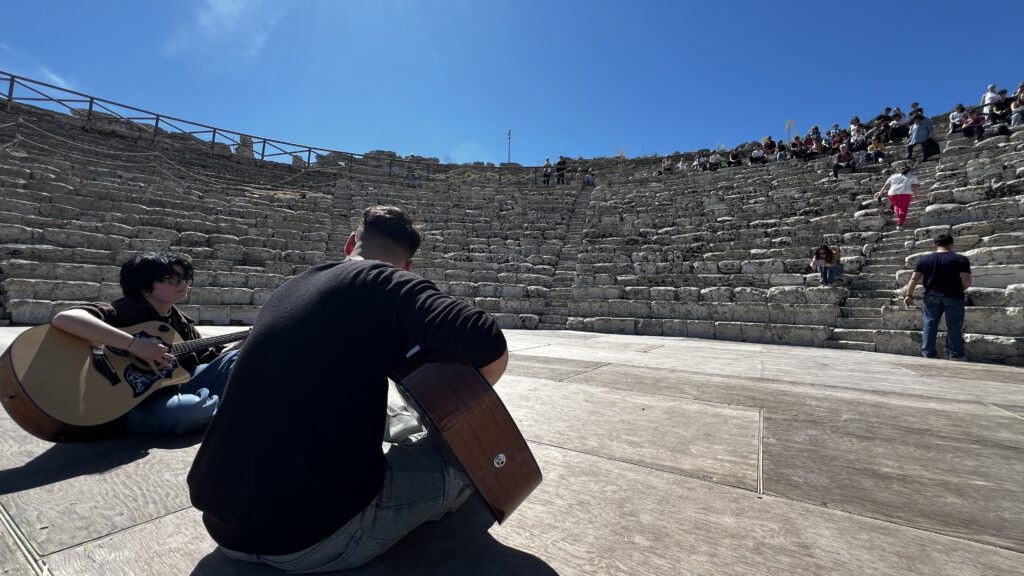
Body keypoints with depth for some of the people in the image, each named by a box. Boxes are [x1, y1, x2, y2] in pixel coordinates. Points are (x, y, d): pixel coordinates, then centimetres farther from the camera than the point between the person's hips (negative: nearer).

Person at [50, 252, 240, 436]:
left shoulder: (180, 321, 7)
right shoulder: (126, 311, -15)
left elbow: (207, 359, 14)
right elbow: (63, 318, -33)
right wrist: (135, 344, -37)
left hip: (175, 391, 7)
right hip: (133, 407, -7)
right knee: (194, 408, -36)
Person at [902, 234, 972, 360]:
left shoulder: (923, 259, 1)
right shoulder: (960, 259, -5)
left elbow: (914, 279, -2)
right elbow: (967, 282, -10)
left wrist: (909, 295, 4)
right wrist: (959, 289, 9)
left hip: (931, 296, 2)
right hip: (953, 297, -1)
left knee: (929, 324, 7)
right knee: (954, 326, 7)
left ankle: (928, 353, 11)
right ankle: (955, 354, 12)